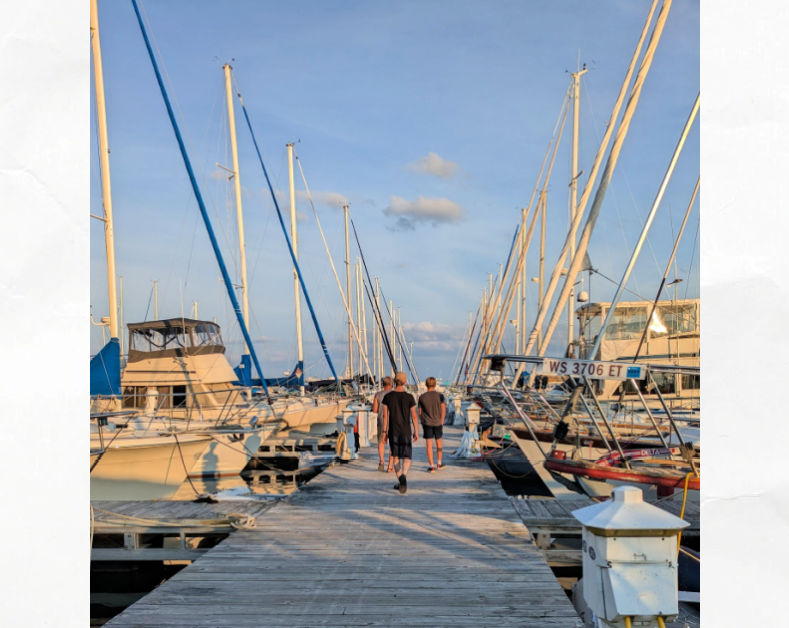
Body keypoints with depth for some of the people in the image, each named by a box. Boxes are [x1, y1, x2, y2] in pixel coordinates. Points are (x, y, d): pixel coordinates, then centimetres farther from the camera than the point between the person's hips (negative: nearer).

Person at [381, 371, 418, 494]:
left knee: (395, 456, 18)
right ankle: (403, 476, -30)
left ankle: (400, 481, 17)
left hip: (393, 430, 1)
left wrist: (384, 431, 3)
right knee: (406, 458, -1)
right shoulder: (409, 397, -8)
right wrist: (416, 432, 2)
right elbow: (414, 416, -6)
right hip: (406, 431, -1)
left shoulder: (388, 396, -4)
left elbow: (385, 415, -3)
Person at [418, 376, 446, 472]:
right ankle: (439, 463, 27)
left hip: (427, 423, -1)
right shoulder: (439, 396, -4)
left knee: (429, 445, 1)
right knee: (439, 442, 18)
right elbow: (443, 410, -5)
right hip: (437, 422, 1)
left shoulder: (422, 397, -2)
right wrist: (441, 422, 3)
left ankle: (432, 466, -1)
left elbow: (420, 412, 3)